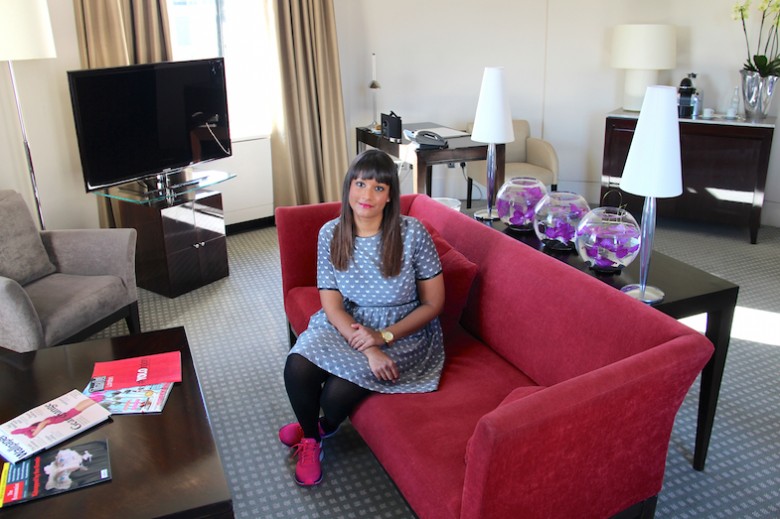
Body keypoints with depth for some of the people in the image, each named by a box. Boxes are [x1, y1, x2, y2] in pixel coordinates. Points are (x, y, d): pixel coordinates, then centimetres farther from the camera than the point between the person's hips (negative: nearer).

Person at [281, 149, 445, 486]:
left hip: (402, 332, -2)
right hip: (346, 325, 3)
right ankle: (311, 438, 8)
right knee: (297, 368, -24)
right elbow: (333, 307, -8)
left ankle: (323, 428, 16)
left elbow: (433, 303, -9)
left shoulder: (412, 233, -17)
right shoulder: (330, 234, -8)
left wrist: (384, 337, -20)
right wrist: (369, 351, -24)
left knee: (340, 388, -24)